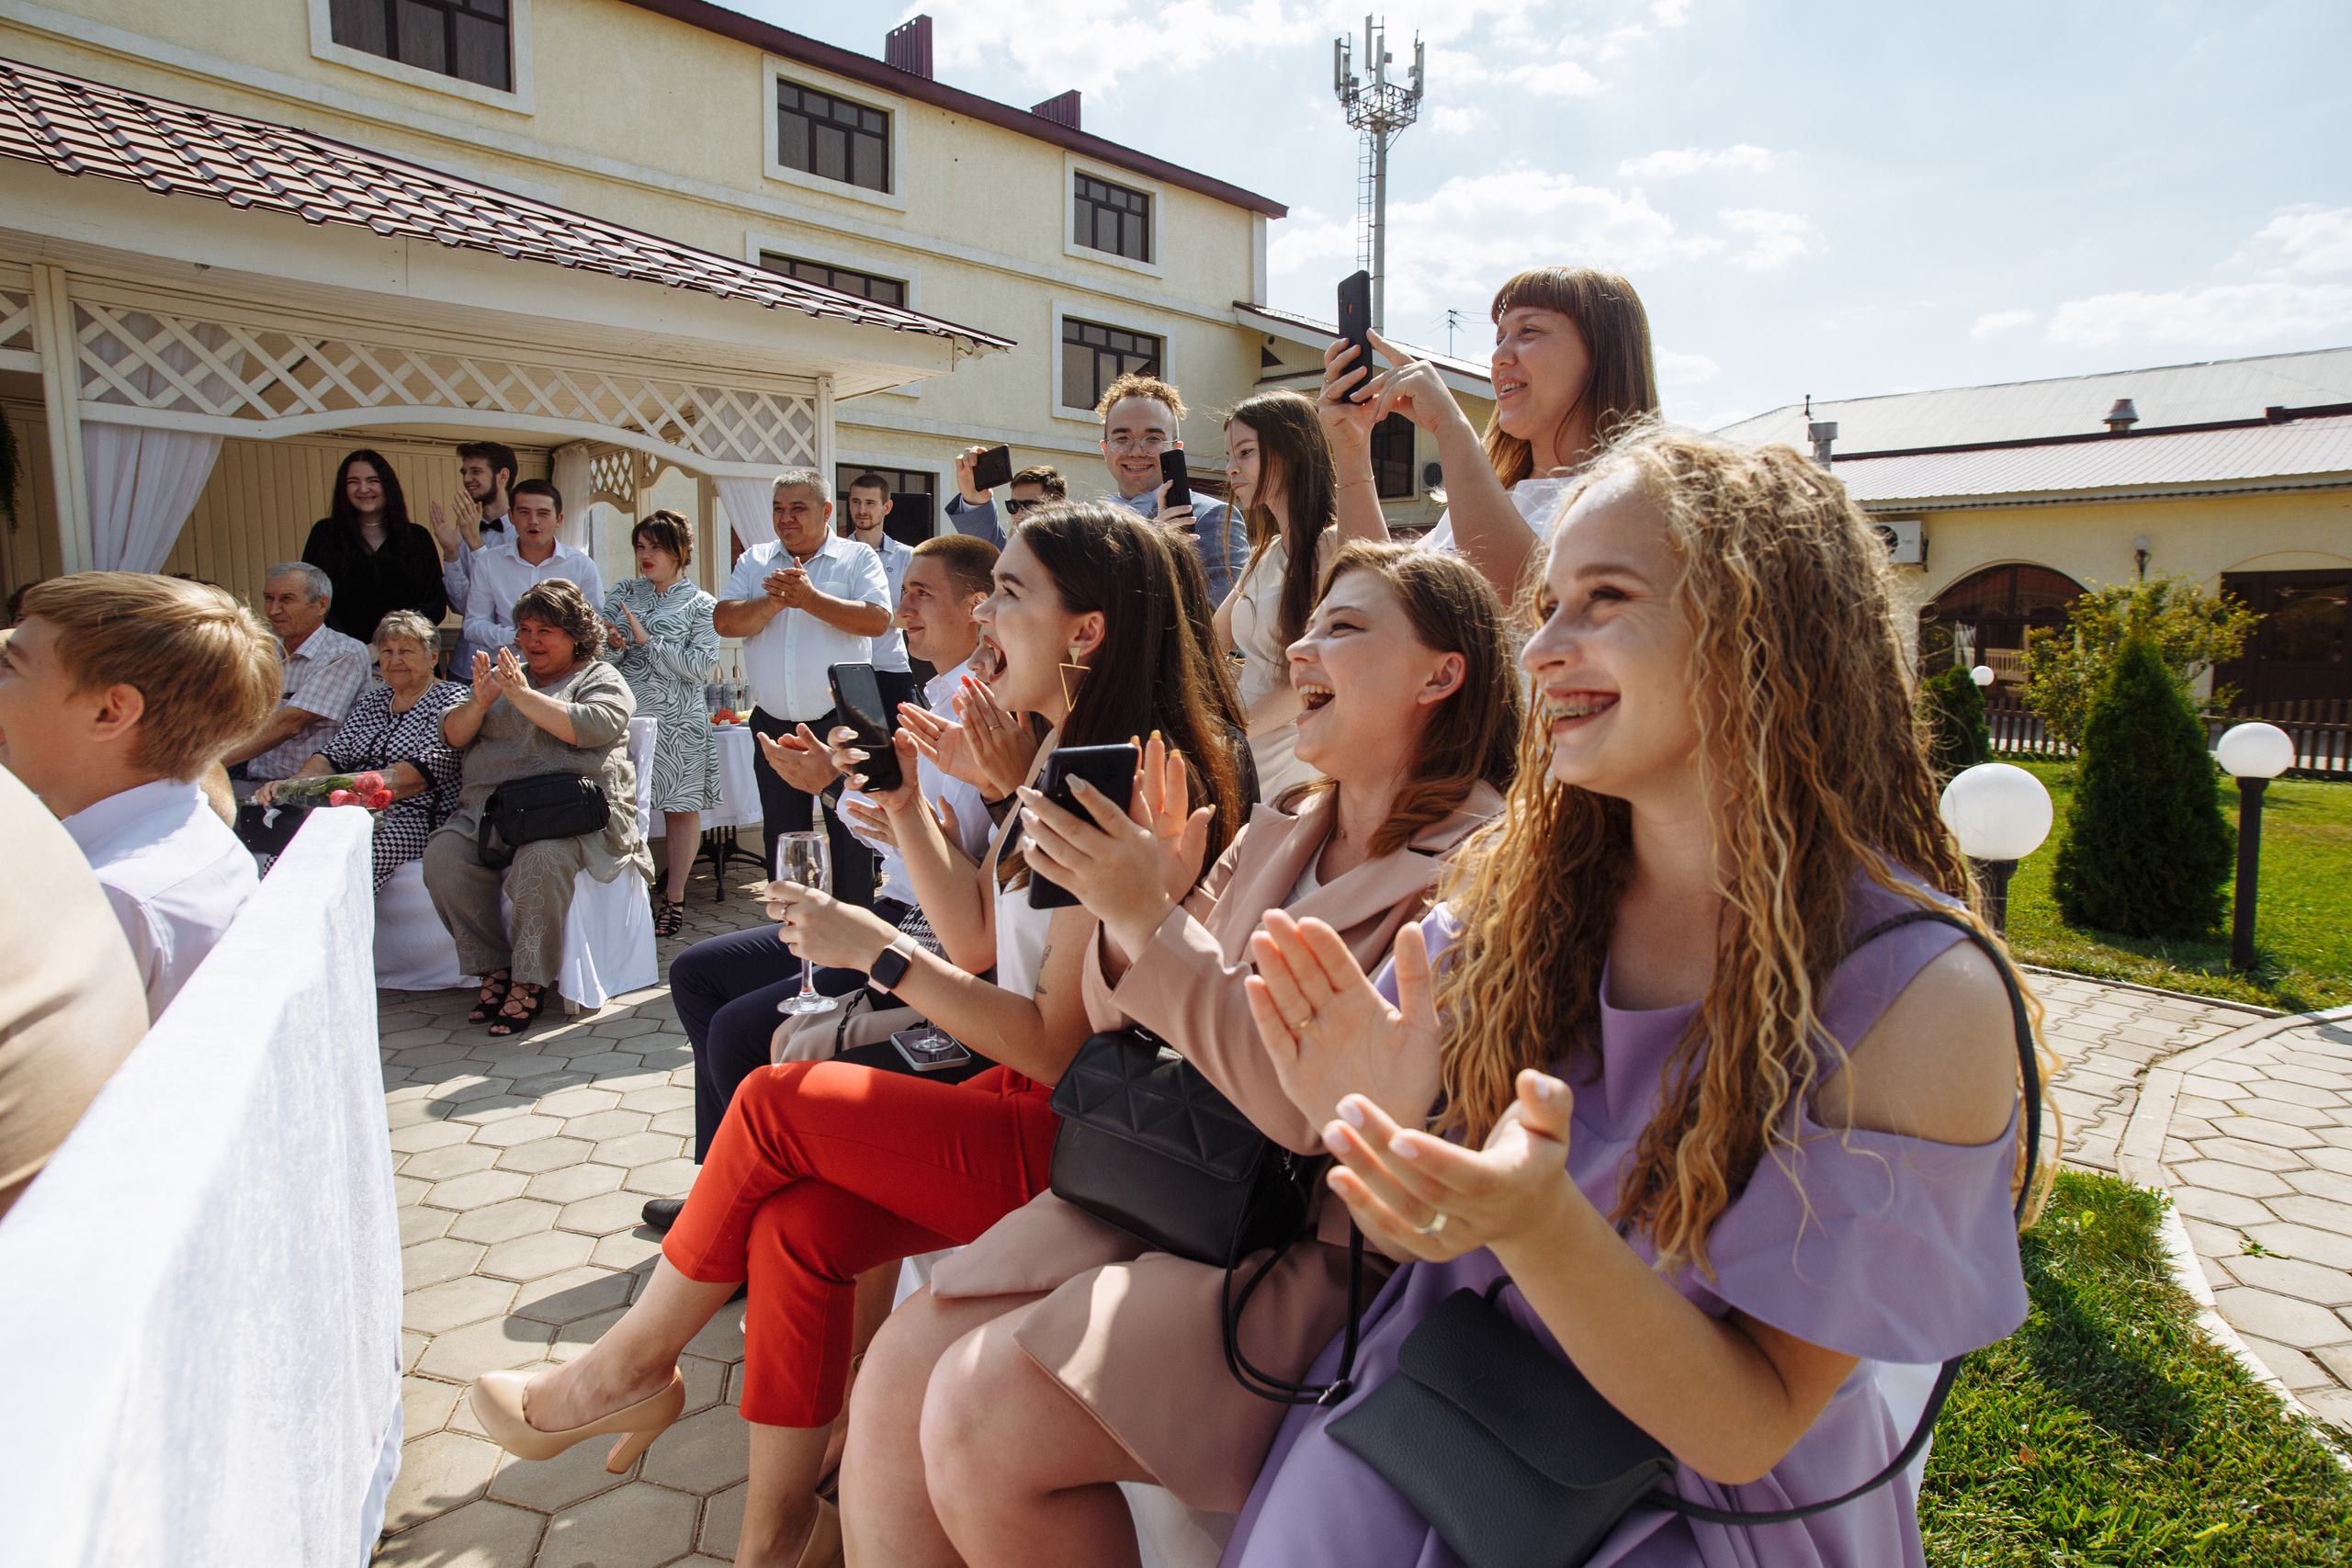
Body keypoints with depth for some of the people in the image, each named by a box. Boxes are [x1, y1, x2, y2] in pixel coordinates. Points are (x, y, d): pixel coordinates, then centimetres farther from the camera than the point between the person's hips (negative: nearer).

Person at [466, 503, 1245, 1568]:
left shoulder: (1126, 789, -20)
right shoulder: (1066, 760, 12)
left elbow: (1054, 1045, -20)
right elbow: (978, 939, 14)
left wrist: (878, 951, -18)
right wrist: (902, 804, 7)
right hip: (1025, 1104, 8)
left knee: (778, 1103, -14)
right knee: (795, 1224, -10)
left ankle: (629, 1367, 10)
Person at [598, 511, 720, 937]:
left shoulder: (700, 605, 1)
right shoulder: (623, 592, 12)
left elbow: (701, 666, -11)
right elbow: (599, 656, 10)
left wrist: (646, 640, -12)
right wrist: (611, 643, -12)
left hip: (677, 721, -3)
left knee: (681, 807, 4)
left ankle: (674, 897, 16)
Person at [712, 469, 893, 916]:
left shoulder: (858, 558, 0)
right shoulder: (754, 561, 11)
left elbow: (877, 620, -16)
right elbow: (724, 622, -2)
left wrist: (810, 598, -19)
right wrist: (776, 600, -17)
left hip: (840, 724, -4)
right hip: (774, 725, 4)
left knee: (849, 835, 1)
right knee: (782, 837, 13)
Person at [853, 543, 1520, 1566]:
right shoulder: (1281, 832, 11)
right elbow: (1127, 1025, 12)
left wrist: (1149, 920, -20)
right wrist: (1120, 914, -9)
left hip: (1326, 1255, -7)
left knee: (983, 1415, -20)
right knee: (897, 1375, -8)